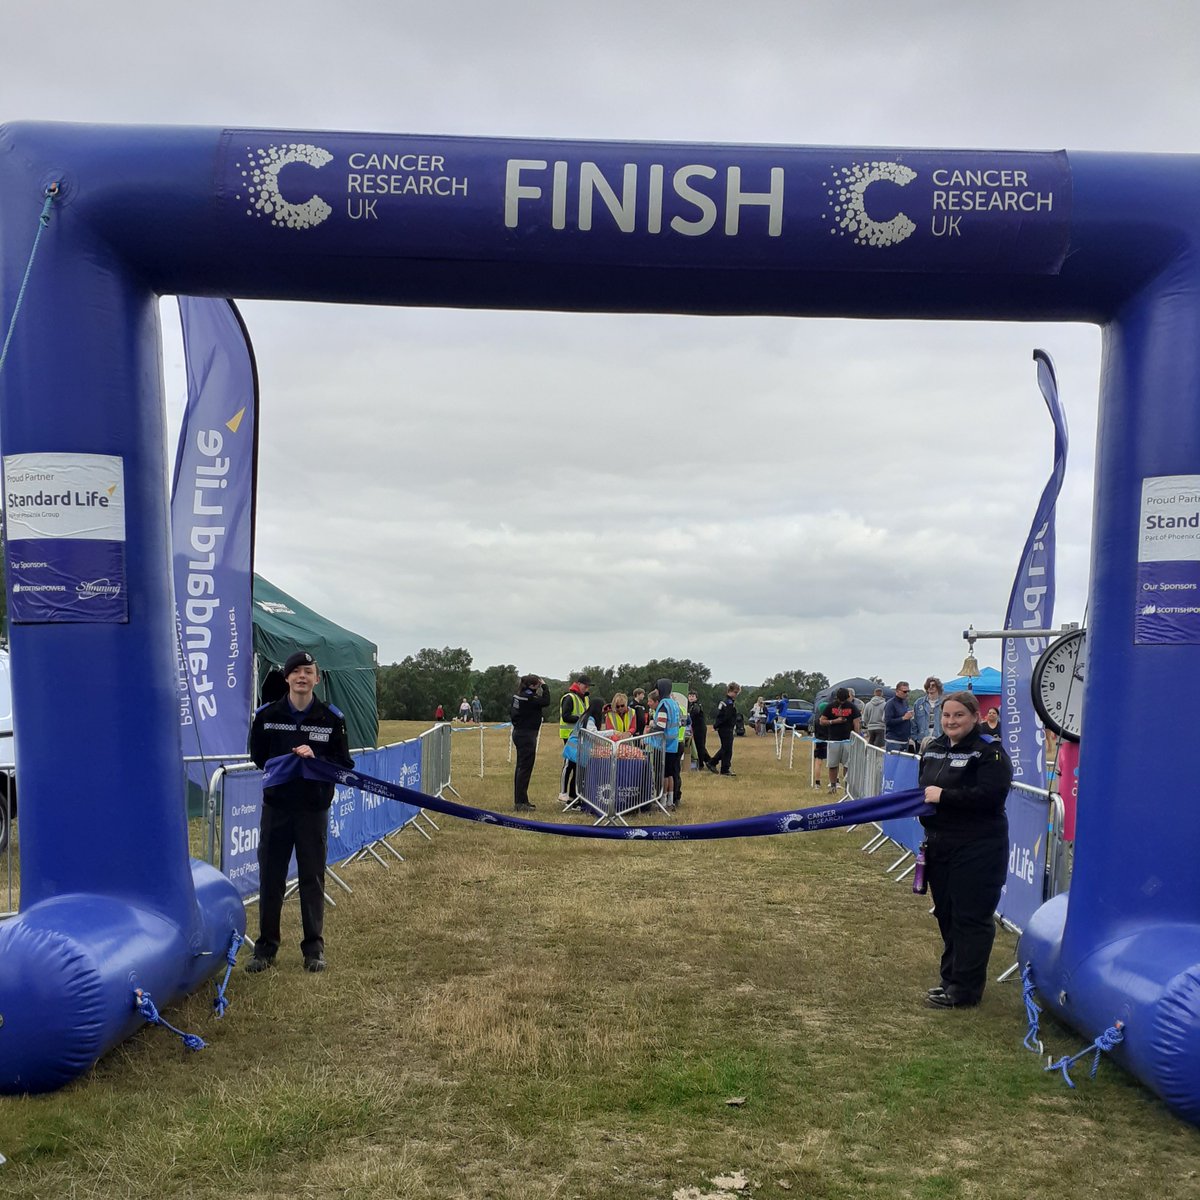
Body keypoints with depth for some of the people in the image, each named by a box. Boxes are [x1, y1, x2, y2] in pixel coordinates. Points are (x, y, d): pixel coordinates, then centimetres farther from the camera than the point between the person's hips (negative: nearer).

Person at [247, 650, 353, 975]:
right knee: (270, 878, 5)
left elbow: (344, 764, -1)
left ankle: (314, 948, 17)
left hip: (314, 808, -1)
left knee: (313, 879, 6)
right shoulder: (266, 715, 0)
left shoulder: (332, 718, -2)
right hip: (276, 806, 1)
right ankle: (266, 947, 18)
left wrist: (316, 759, -19)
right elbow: (258, 757, 8)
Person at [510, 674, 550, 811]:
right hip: (527, 735, -10)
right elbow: (546, 702, -20)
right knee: (525, 768, -5)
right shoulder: (528, 697, -20)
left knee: (521, 767, 15)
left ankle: (520, 800, 21)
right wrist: (544, 686, -10)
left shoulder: (518, 694, 6)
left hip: (519, 732, 10)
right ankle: (520, 802, -4)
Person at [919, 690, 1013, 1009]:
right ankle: (950, 979, 30)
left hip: (977, 850, -8)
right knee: (946, 913, 17)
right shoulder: (934, 747, 12)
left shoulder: (989, 752, -13)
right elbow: (925, 786, 26)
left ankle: (965, 989, 8)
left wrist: (944, 796, -24)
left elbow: (990, 795, -26)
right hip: (939, 845, 8)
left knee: (971, 917, -1)